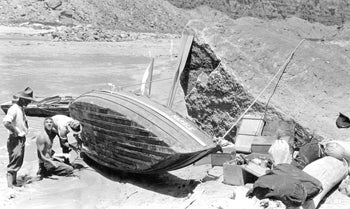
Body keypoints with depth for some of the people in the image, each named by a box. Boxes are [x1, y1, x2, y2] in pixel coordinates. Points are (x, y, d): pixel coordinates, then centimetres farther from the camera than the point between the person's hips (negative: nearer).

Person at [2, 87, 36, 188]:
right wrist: (16, 130, -20)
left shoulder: (21, 108, 11)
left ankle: (14, 183, 32)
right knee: (14, 164, -7)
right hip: (15, 140, -10)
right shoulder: (14, 109, -19)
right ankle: (10, 186, -2)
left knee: (18, 163, 19)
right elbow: (6, 122, -33)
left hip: (21, 139, 10)